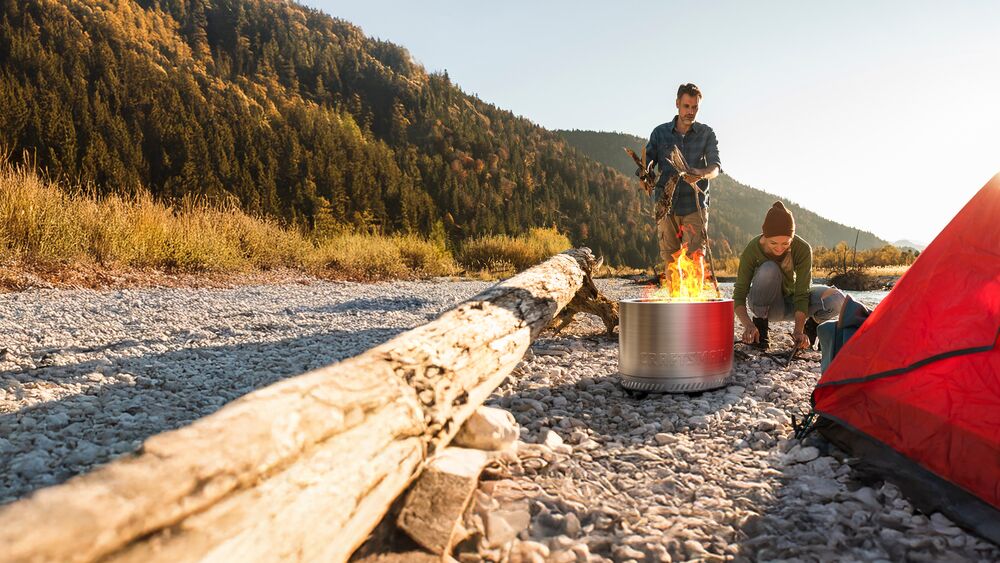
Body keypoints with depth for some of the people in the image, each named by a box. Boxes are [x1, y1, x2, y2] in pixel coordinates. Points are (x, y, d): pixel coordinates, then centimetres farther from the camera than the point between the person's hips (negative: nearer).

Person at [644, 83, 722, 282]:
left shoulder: (706, 134, 6)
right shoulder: (660, 132, 9)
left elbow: (716, 166, -6)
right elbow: (646, 162, 4)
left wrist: (702, 174, -30)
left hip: (695, 206, -1)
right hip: (665, 205, 2)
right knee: (669, 259, 5)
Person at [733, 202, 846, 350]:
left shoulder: (803, 249, -24)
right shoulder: (752, 250, -26)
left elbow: (801, 294, -26)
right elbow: (739, 295, -25)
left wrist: (798, 331, -39)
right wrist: (748, 325, -42)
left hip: (792, 302, 2)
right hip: (767, 304, -1)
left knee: (837, 299, -28)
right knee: (769, 270, -35)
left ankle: (812, 325, 6)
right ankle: (760, 323, -13)